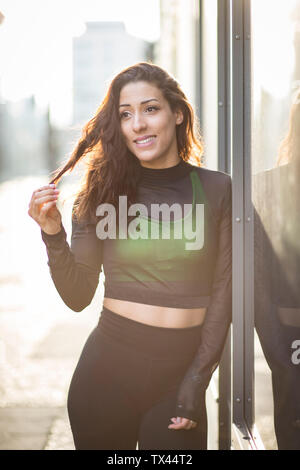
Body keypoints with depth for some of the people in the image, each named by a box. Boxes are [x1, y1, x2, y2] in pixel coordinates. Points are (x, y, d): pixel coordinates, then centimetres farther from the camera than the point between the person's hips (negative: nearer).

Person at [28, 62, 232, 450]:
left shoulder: (216, 189, 0)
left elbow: (222, 294, 1)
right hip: (109, 367, 1)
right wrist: (53, 234, -14)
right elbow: (77, 297, 0)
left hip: (180, 372, 0)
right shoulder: (102, 192, 1)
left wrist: (198, 379, -4)